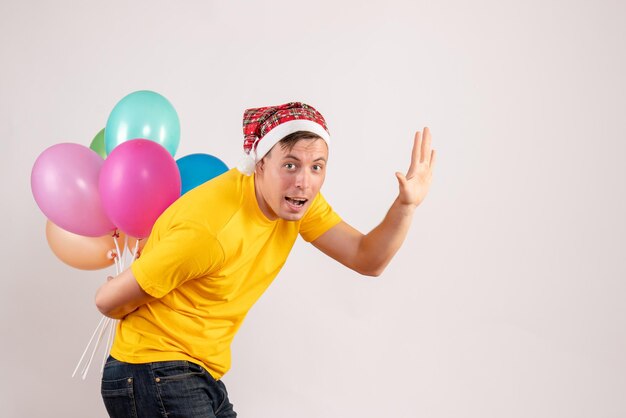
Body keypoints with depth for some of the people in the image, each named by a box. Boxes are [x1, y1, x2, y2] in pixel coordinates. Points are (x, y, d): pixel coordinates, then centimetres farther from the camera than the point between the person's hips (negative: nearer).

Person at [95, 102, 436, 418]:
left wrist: (405, 205, -21)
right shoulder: (209, 229, -30)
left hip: (203, 376, 8)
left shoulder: (295, 199, -4)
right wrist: (149, 324, 3)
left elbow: (368, 260, -3)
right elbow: (109, 300, -21)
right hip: (154, 374, -8)